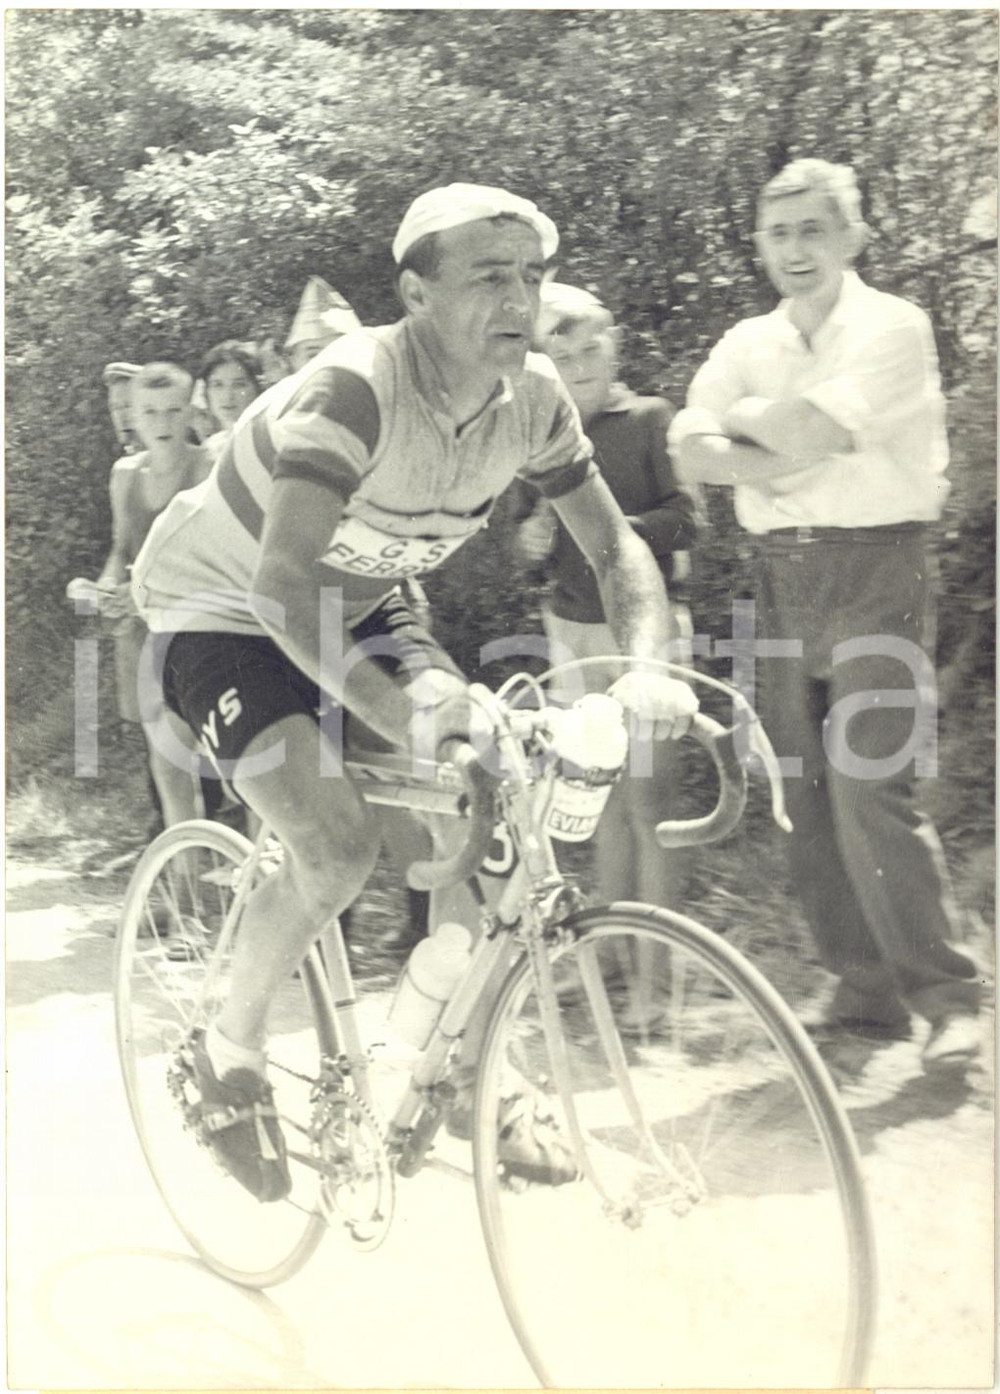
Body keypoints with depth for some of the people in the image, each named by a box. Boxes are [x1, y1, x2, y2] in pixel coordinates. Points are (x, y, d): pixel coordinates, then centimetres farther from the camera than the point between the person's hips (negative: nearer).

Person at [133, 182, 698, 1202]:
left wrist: (646, 667, -27)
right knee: (338, 843, -23)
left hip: (353, 604, 6)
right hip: (223, 607, -6)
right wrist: (389, 708, -55)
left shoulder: (532, 398, -13)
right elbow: (281, 579, -43)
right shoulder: (354, 389, -33)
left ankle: (461, 1063, 7)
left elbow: (615, 547, -7)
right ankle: (229, 1050, 4)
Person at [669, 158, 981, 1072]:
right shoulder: (747, 344, 13)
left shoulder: (893, 326, -4)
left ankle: (948, 999, -6)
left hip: (873, 574, -6)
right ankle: (868, 990, 16)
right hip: (783, 578, 6)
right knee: (806, 798, 6)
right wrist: (781, 462, -16)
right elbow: (693, 453, -1)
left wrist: (743, 416, 0)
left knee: (870, 791, -15)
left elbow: (813, 430, -19)